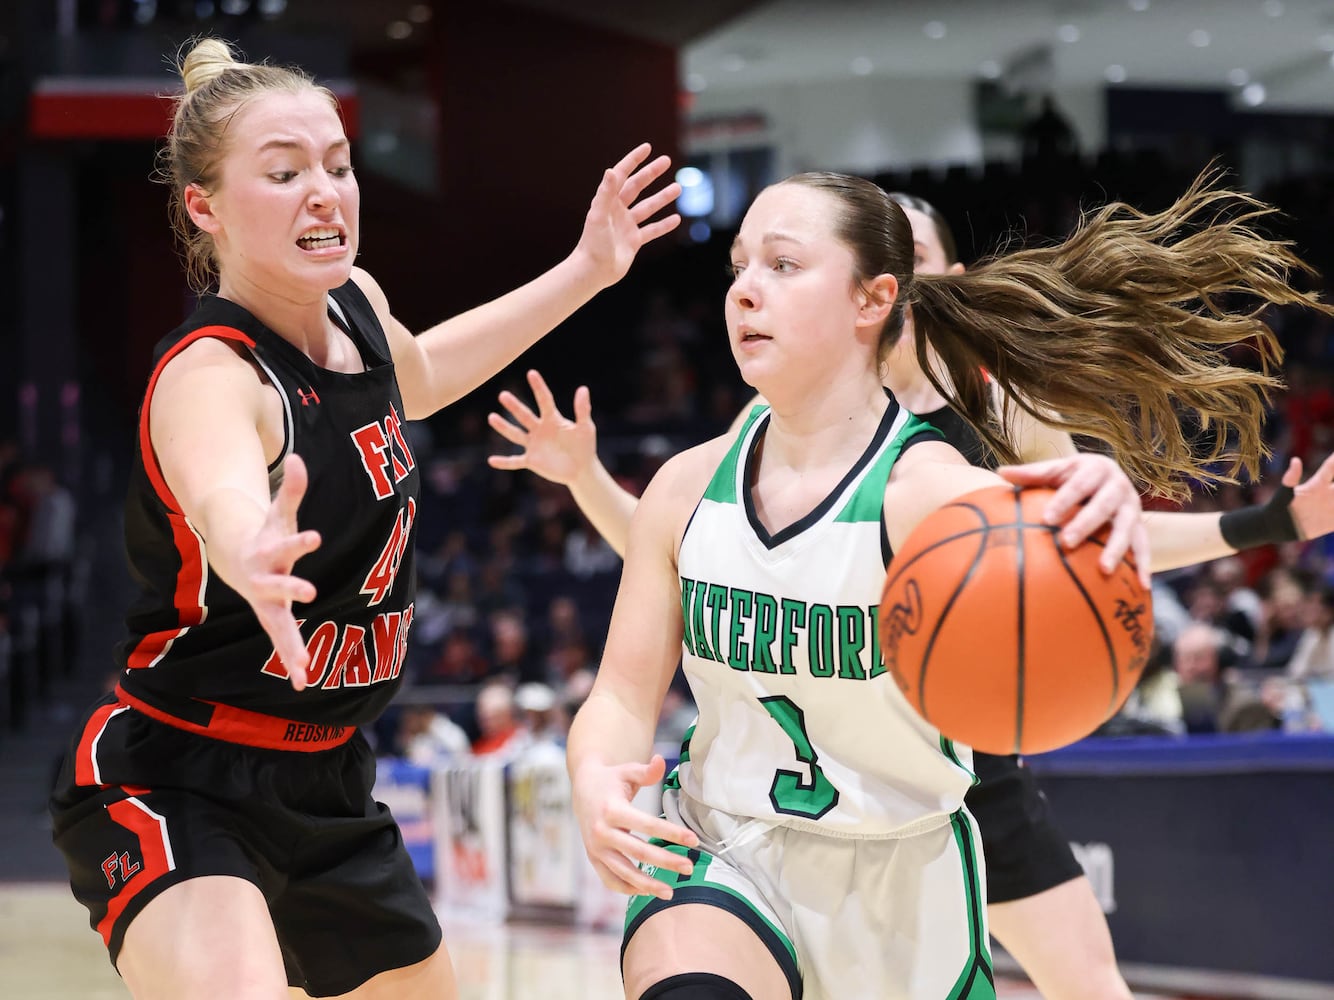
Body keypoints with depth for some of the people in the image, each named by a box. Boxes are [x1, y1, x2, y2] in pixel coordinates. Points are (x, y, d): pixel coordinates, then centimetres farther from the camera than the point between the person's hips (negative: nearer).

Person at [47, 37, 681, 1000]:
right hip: (177, 782, -9)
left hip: (323, 785, 9)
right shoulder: (210, 375, -25)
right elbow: (222, 493, -51)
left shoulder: (355, 305, 0)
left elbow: (412, 376, 27)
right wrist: (249, 552, -75)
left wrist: (584, 273, 25)